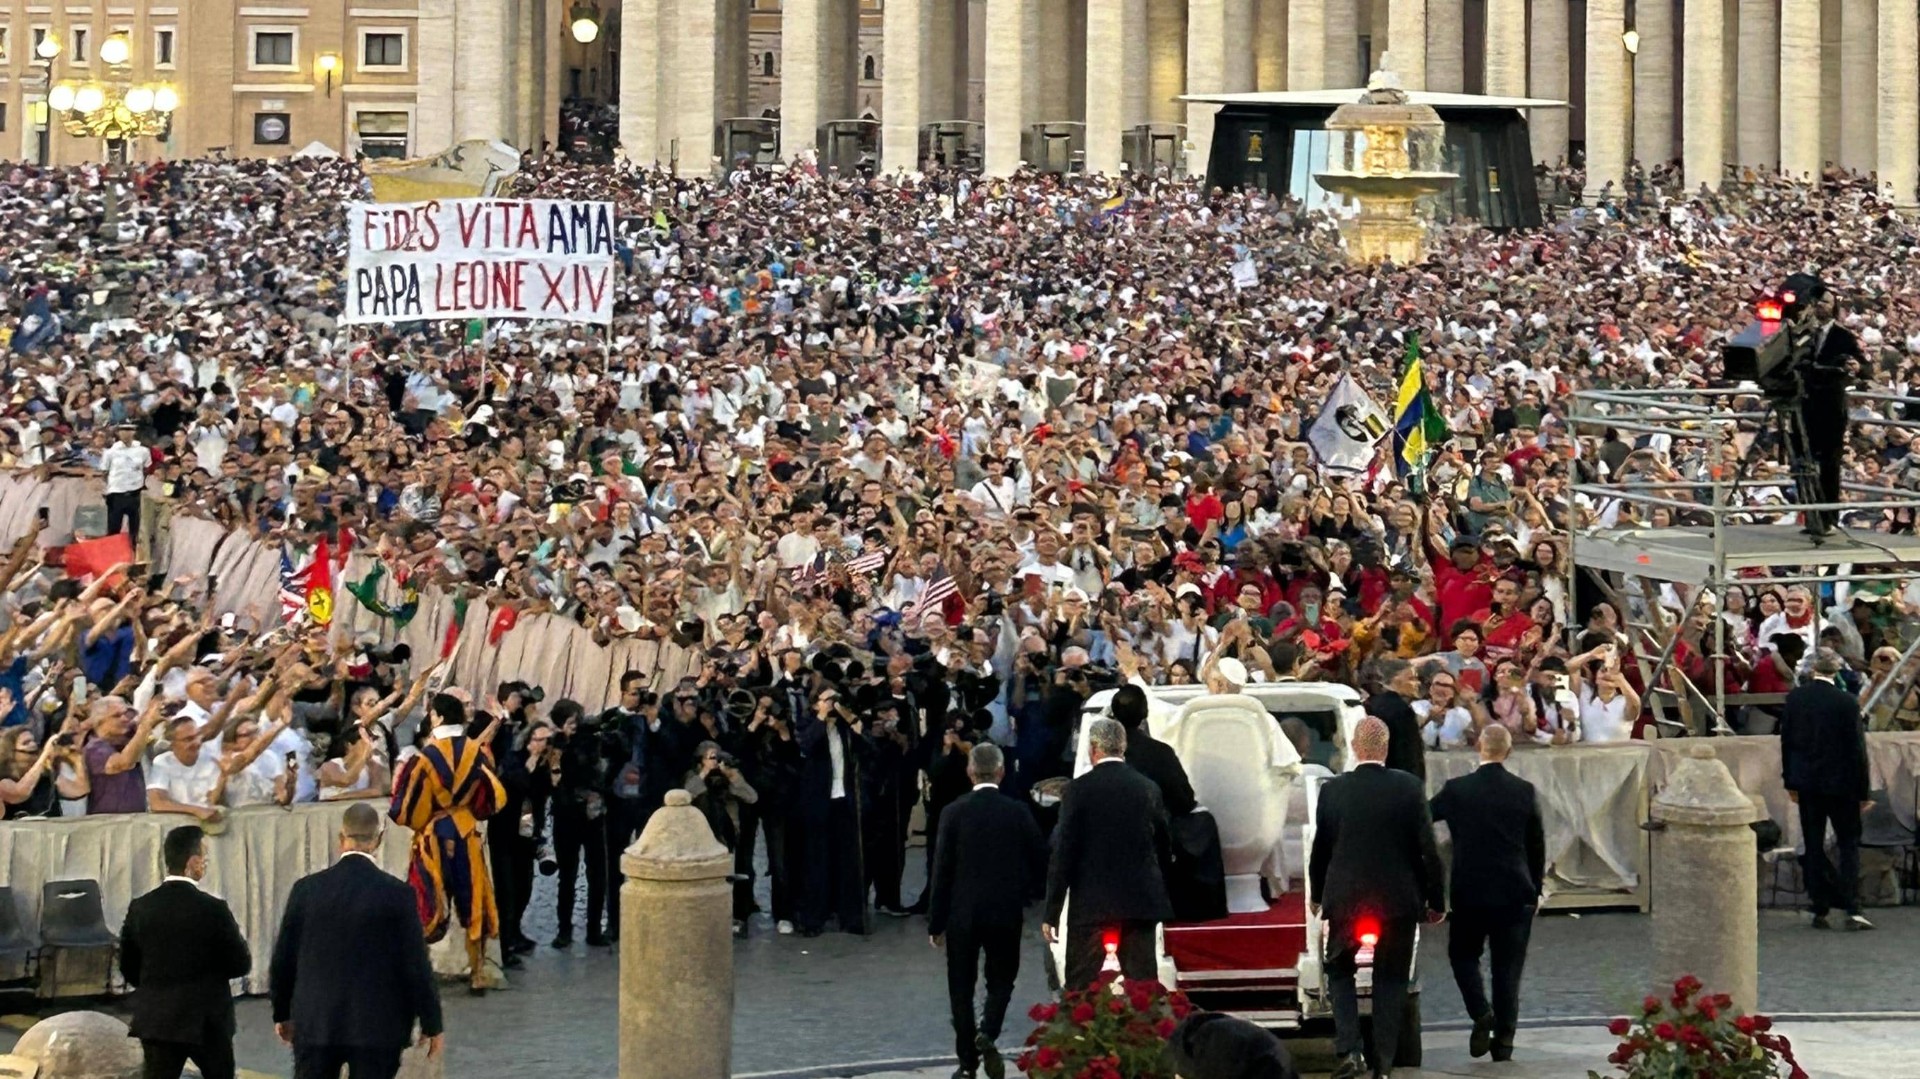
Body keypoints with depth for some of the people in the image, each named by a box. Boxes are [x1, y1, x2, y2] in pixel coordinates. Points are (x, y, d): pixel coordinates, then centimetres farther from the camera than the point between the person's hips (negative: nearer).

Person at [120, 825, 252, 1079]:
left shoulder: (140, 908, -2)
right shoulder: (212, 909, -14)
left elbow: (128, 967, 6)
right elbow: (241, 964, -8)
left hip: (156, 1019, 3)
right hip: (206, 1020, -3)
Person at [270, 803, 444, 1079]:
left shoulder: (306, 889, -3)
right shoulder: (397, 894, -11)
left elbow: (283, 959, 5)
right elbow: (416, 965, -8)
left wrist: (282, 1013, 19)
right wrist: (432, 1024, 3)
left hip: (315, 1024, 2)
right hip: (377, 1026, -2)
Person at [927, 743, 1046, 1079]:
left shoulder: (954, 812, -7)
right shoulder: (1019, 812, -4)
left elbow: (942, 871, -6)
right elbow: (1039, 863, 1)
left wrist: (936, 922, 1)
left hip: (962, 913, -1)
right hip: (1006, 913, 1)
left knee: (962, 987, 9)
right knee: (1001, 980, 15)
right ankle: (987, 1034, -11)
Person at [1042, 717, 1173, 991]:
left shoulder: (1079, 790, -7)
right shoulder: (1148, 788, 4)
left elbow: (1063, 853, -7)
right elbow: (1164, 847, 11)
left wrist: (1052, 914, -4)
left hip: (1091, 906, -3)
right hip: (1141, 903, 3)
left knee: (1079, 989, 1)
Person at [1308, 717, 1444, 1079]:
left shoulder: (1333, 790, -6)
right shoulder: (1409, 788, -8)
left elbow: (1320, 848, 3)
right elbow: (1427, 848, -6)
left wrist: (1317, 895, 18)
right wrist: (1436, 899, 4)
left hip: (1345, 899, 0)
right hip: (1398, 900, 0)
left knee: (1340, 971, 15)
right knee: (1390, 979, 11)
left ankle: (1349, 1050, -3)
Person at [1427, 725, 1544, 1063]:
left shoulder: (1456, 790, -8)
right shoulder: (1525, 792, -3)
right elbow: (1537, 844, 5)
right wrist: (1536, 888, 17)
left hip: (1469, 892, -1)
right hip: (1515, 892, 1)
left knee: (1463, 954, 17)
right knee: (1507, 966, 8)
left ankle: (1481, 1013, -5)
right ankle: (1503, 1040, 6)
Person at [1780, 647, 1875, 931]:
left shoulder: (1795, 697, -3)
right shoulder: (1847, 702, -14)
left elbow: (1786, 740, 4)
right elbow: (1857, 748, -11)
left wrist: (1791, 781, 14)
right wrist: (1864, 790, -3)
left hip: (1807, 781, 3)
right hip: (1840, 784, -3)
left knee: (1814, 847, 9)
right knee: (1849, 844, 6)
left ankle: (1820, 910, 8)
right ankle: (1852, 910, -4)